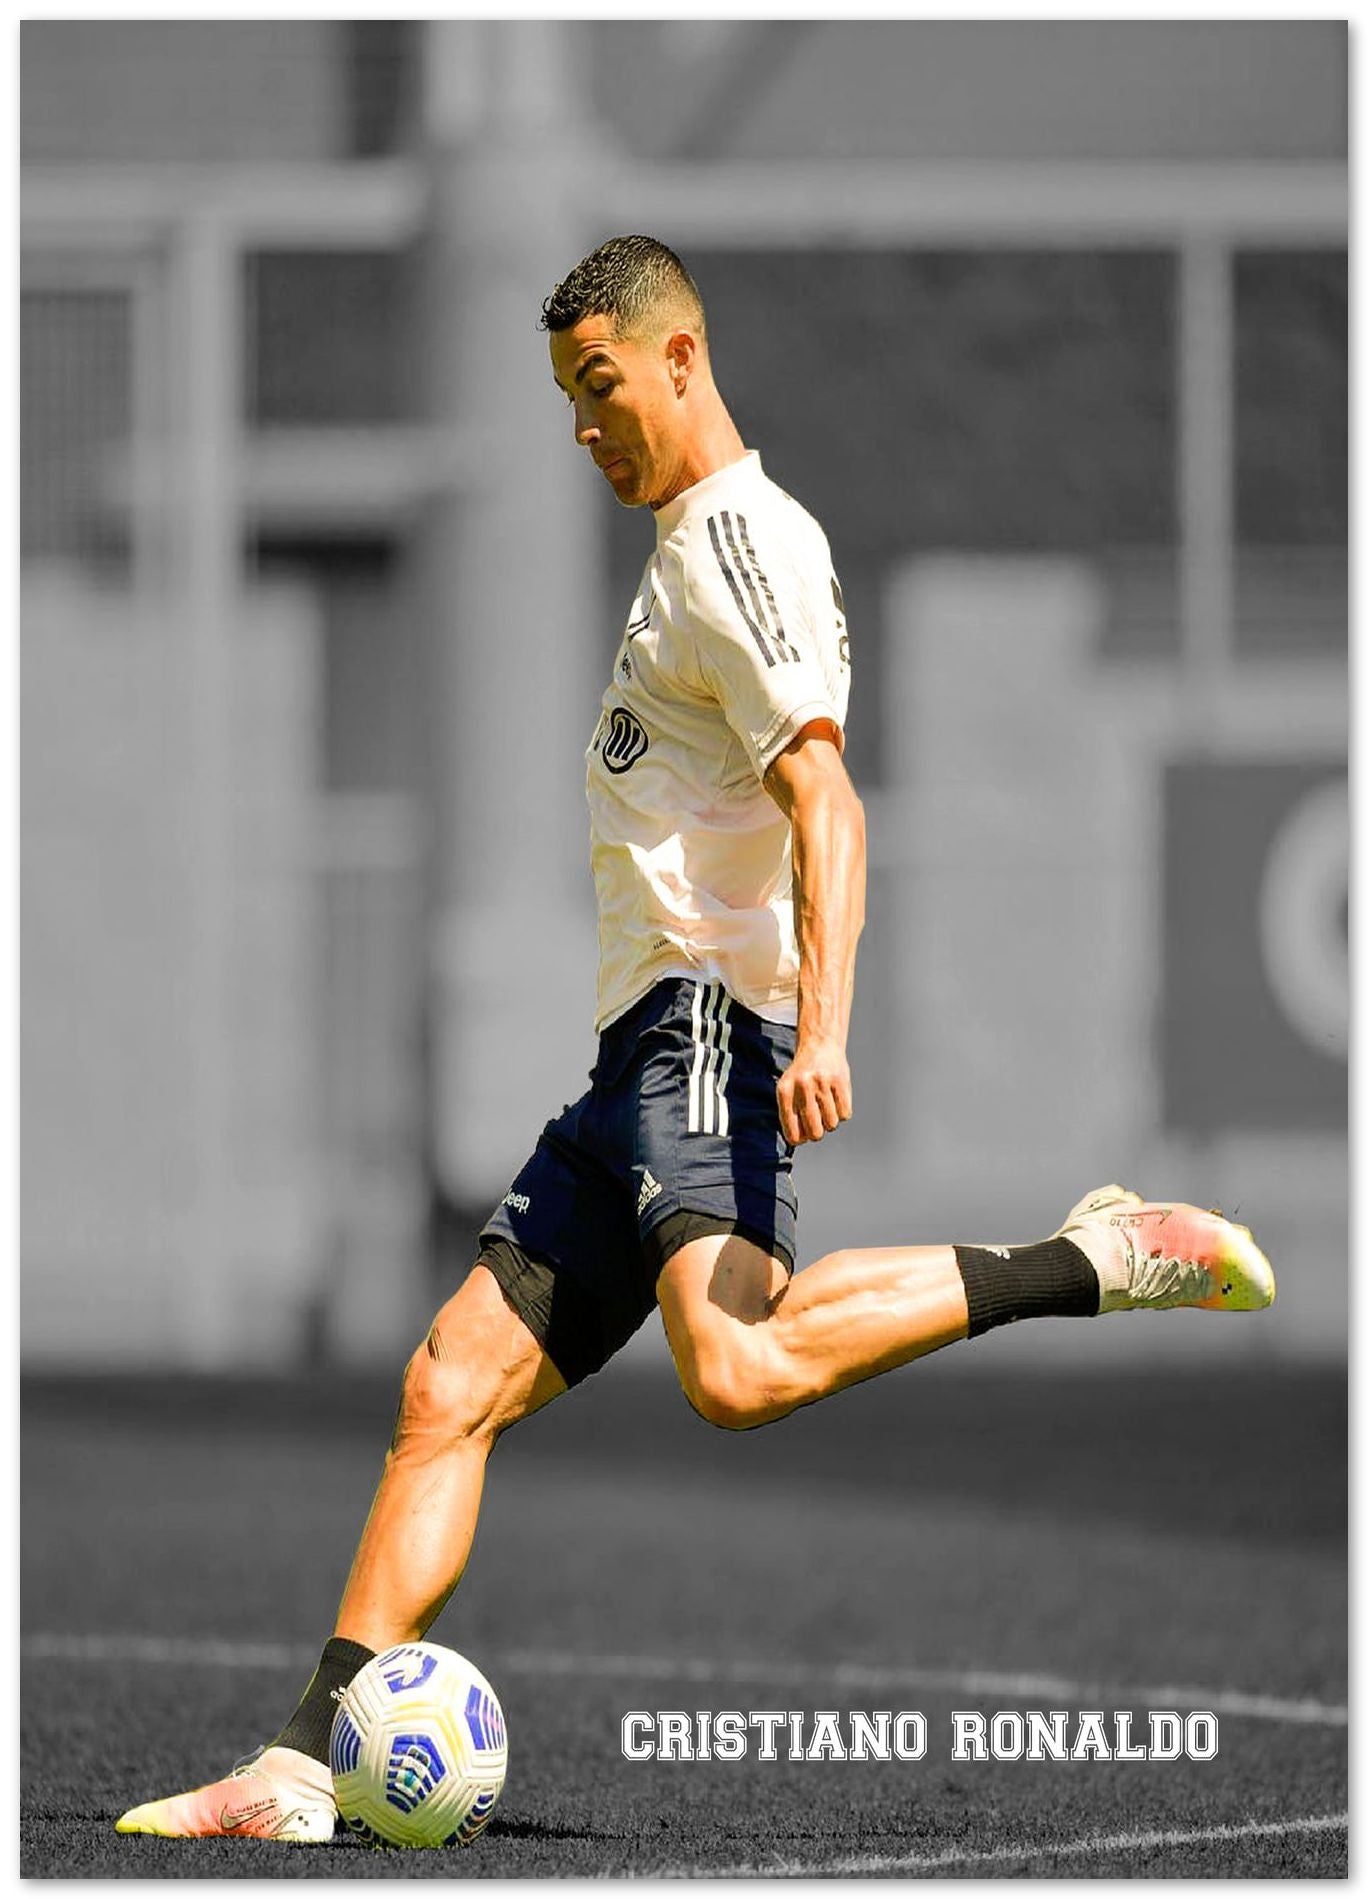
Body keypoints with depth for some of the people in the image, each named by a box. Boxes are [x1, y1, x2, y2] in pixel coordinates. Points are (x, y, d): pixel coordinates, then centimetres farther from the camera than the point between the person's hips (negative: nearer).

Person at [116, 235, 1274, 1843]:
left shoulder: (740, 536, -6)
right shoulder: (689, 550, 25)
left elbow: (821, 799, -18)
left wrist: (820, 1022, -29)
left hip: (710, 1025, -10)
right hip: (644, 1051, 10)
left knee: (737, 1373, -31)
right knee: (453, 1385, 3)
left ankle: (1096, 1263, -20)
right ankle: (300, 1774, -1)